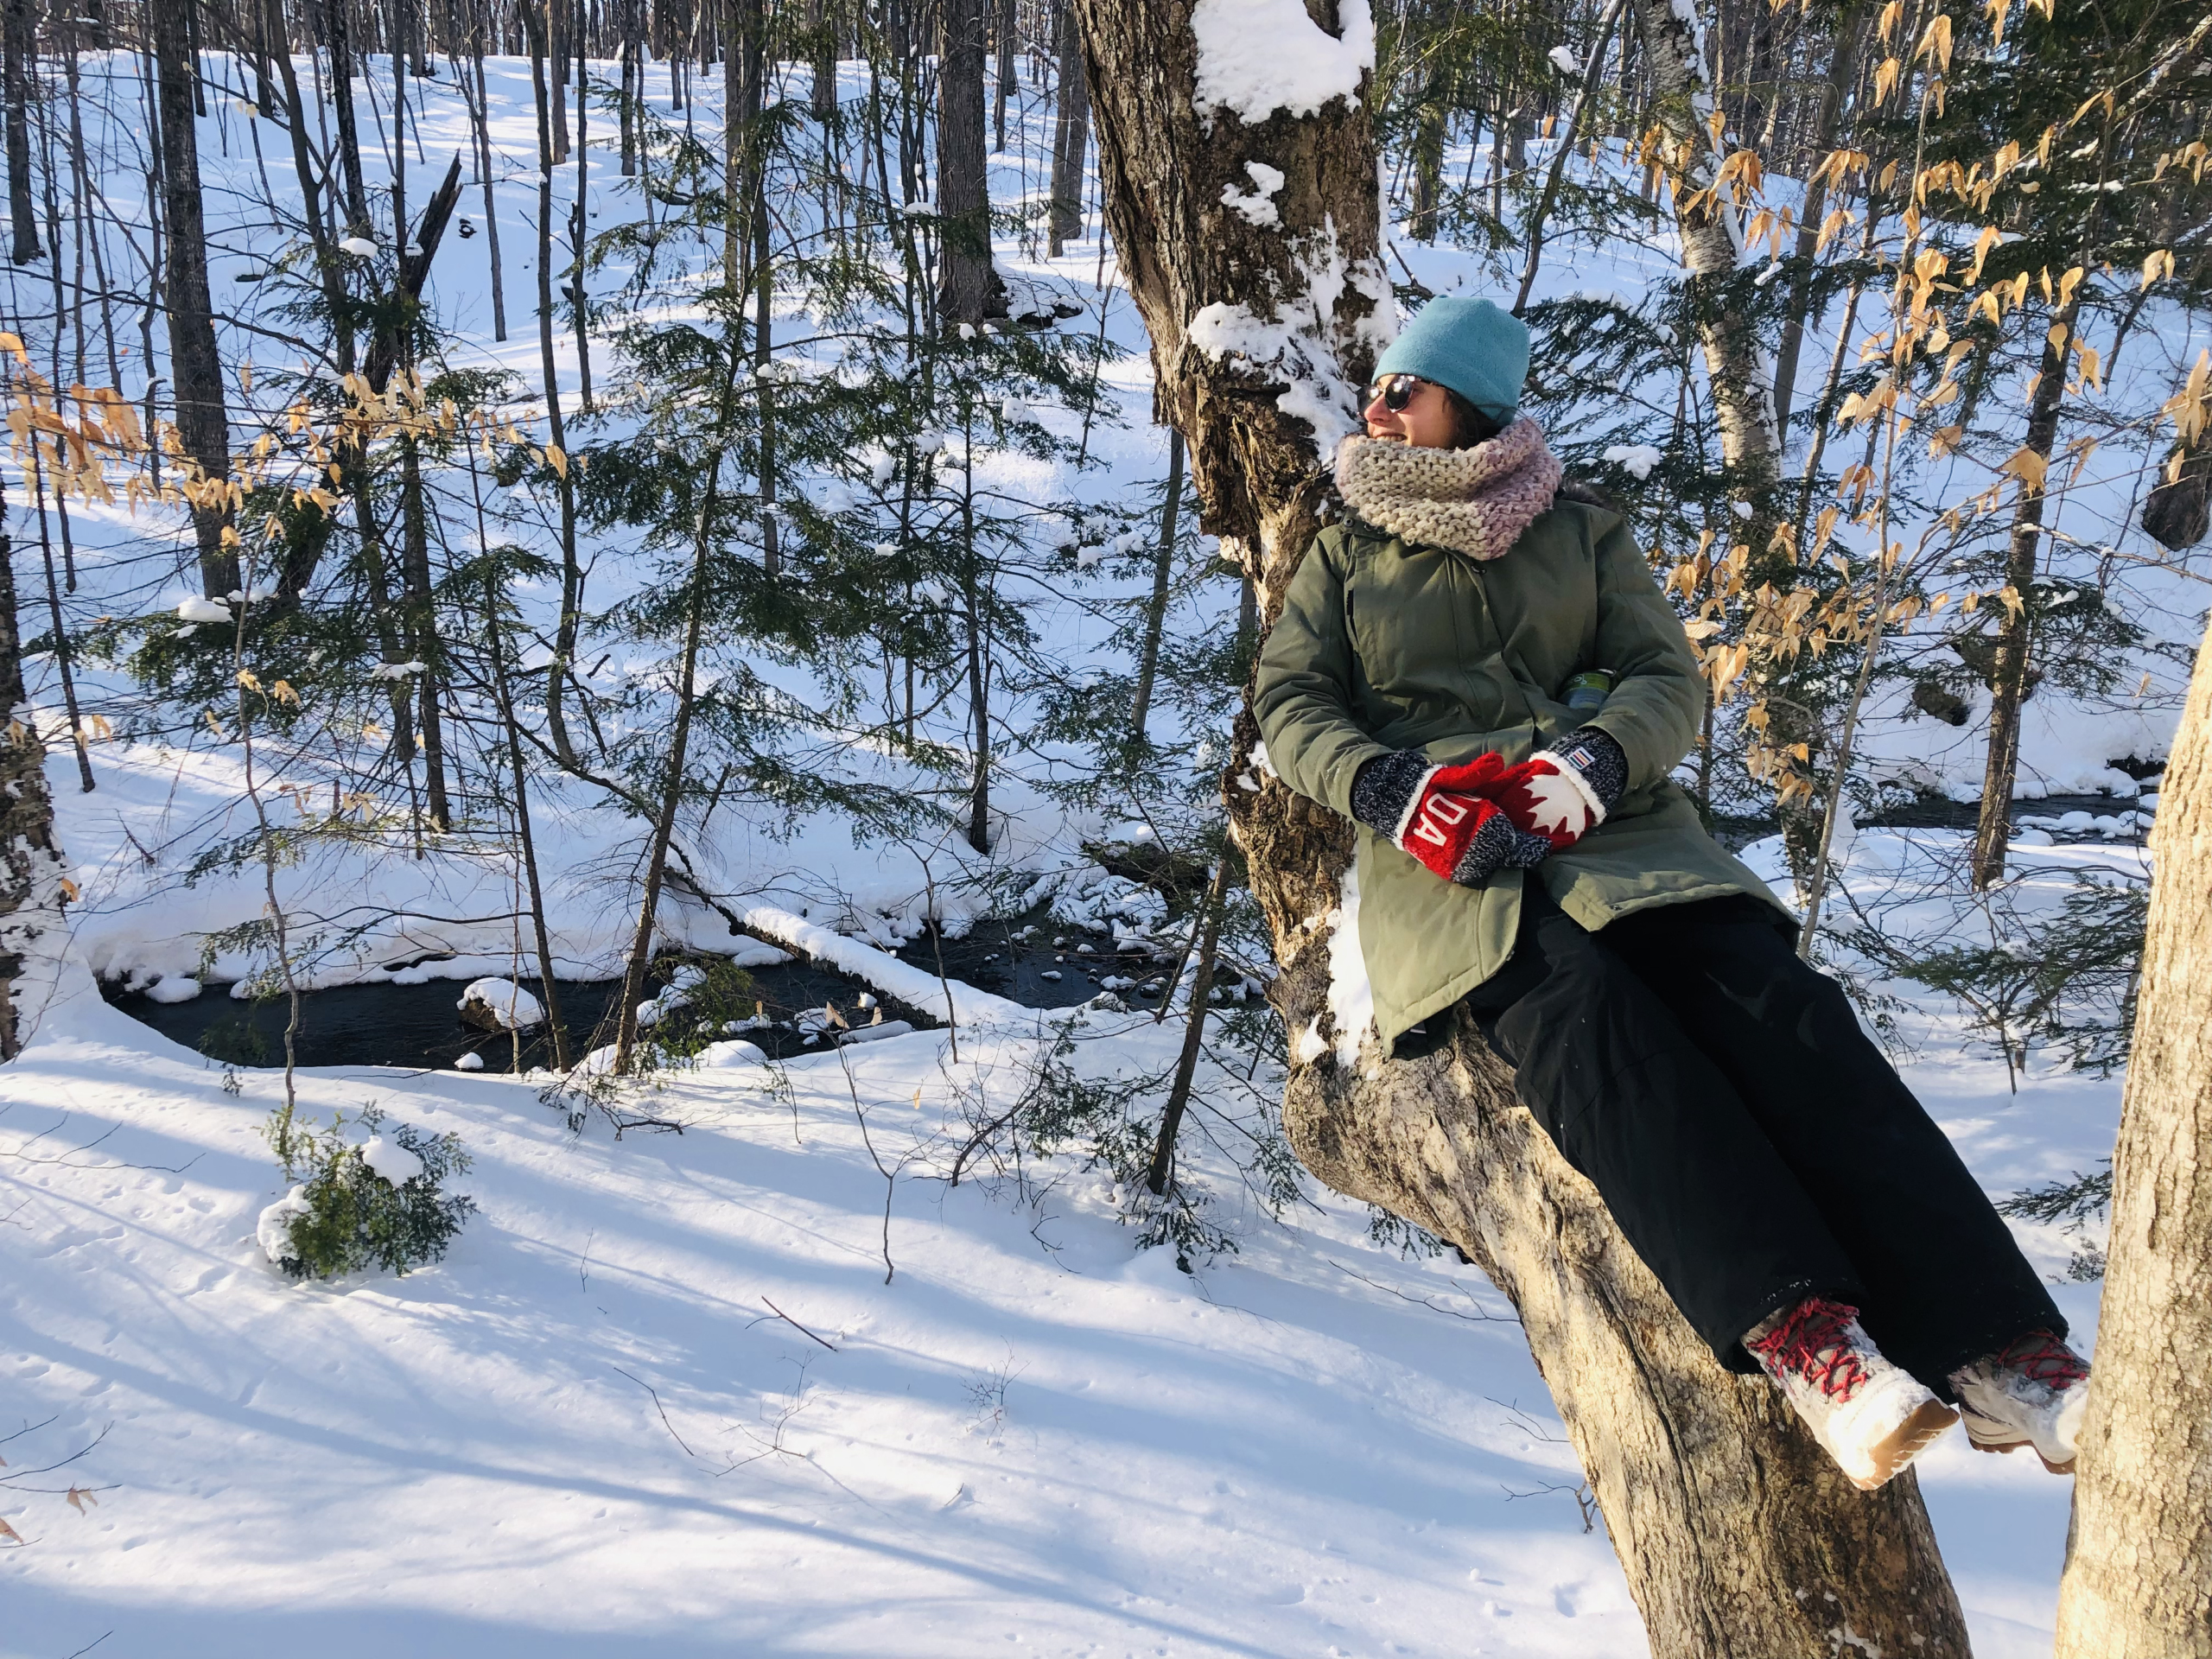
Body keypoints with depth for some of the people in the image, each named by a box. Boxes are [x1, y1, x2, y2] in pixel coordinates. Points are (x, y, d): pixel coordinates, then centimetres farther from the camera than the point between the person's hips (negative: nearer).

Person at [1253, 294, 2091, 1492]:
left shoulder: (1582, 534, 23)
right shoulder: (1344, 558, 23)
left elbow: (1668, 679, 11)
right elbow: (1291, 705, 11)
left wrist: (1593, 765, -13)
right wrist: (1391, 787, -11)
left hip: (1611, 824, 1)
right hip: (1443, 848, -1)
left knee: (1770, 999, -27)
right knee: (1577, 1006, -35)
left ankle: (1995, 1348, -36)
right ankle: (1798, 1328, -47)